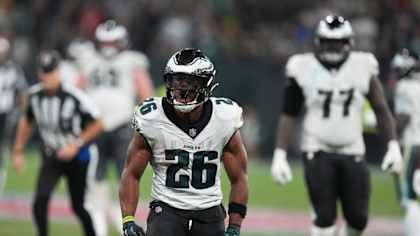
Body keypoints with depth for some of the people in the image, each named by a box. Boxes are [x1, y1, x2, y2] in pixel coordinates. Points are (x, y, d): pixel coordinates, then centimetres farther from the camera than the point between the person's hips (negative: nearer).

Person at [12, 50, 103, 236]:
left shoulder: (74, 97, -24)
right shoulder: (35, 95, -8)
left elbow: (97, 124, -15)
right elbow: (27, 122, 11)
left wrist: (76, 145, -21)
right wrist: (18, 151, 12)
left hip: (78, 156, -3)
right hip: (51, 156, 3)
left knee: (79, 207, 6)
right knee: (40, 200, -17)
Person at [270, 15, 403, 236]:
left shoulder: (362, 68, -1)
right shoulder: (304, 69, -5)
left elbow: (381, 109, 4)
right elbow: (289, 115, 0)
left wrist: (393, 146, -4)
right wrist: (280, 155, -5)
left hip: (352, 153, 2)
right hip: (317, 151, -2)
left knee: (358, 218, 1)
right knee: (325, 217, -9)